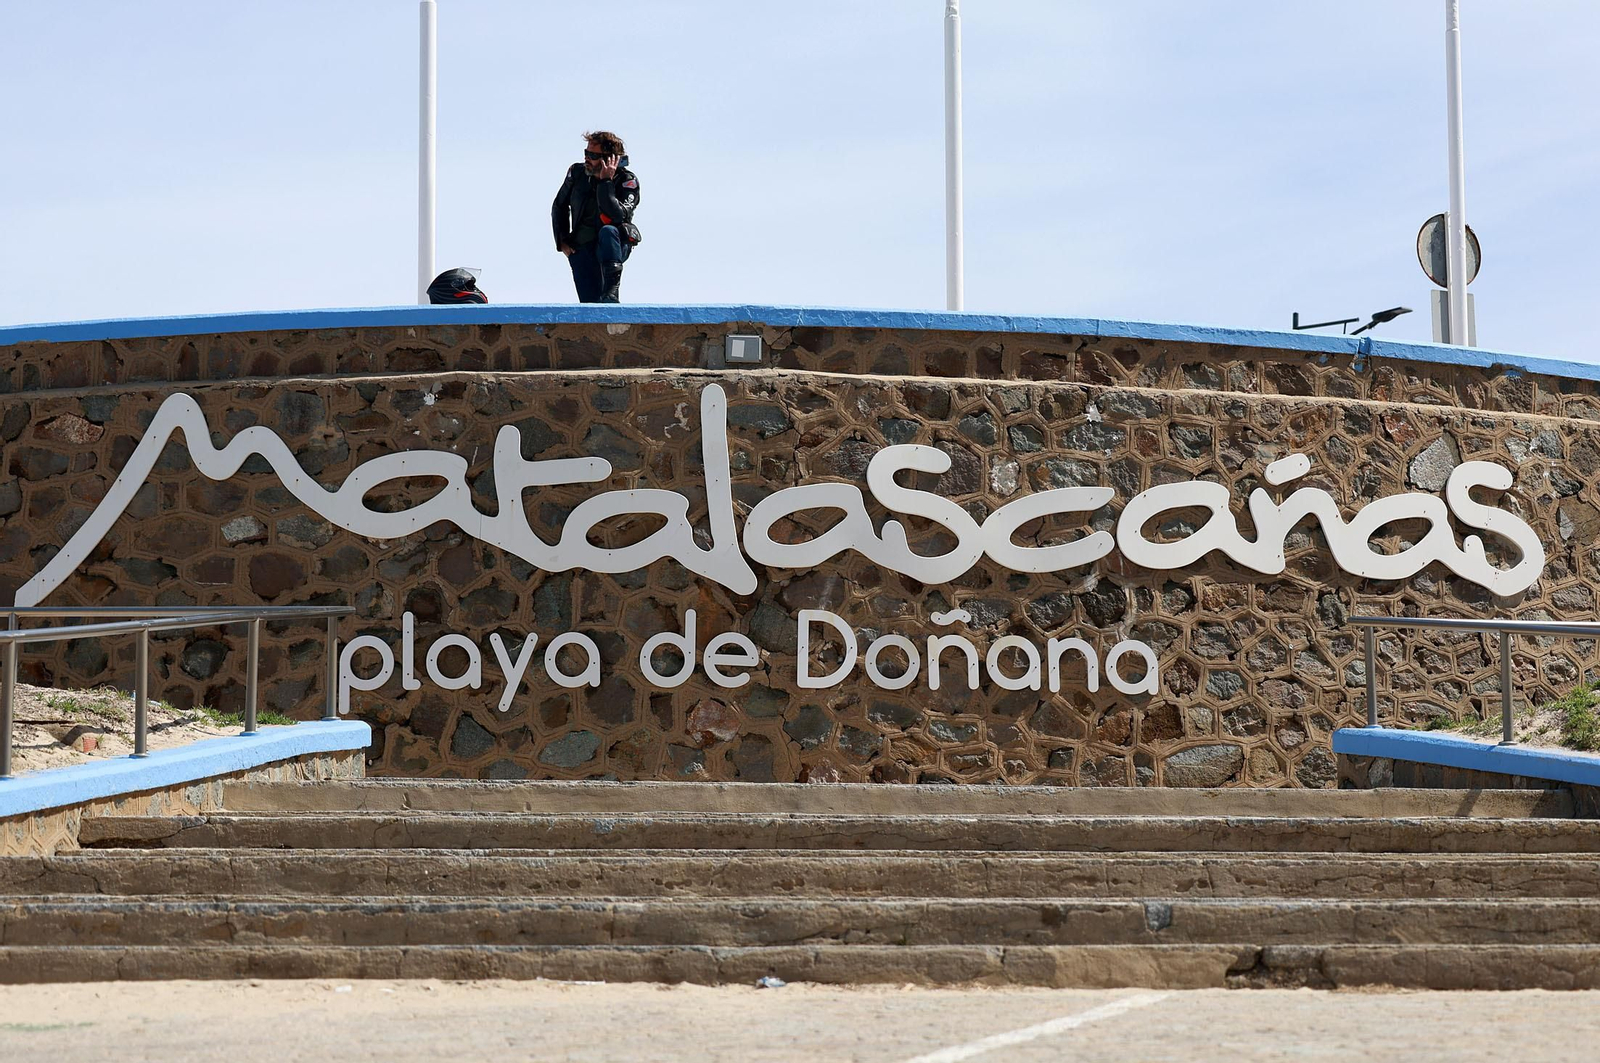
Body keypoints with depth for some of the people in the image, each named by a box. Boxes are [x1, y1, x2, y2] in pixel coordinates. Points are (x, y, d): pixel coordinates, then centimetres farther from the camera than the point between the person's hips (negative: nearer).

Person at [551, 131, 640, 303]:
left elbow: (617, 216, -29)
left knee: (608, 231, -39)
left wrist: (606, 182, -28)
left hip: (614, 248, -3)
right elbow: (559, 206, 16)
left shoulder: (627, 181, -12)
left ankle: (611, 293, -47)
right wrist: (562, 241, 8)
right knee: (590, 305, -12)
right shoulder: (577, 173, 0)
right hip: (581, 249, 3)